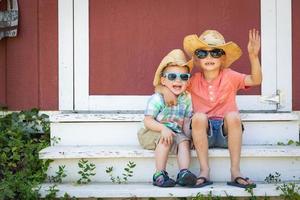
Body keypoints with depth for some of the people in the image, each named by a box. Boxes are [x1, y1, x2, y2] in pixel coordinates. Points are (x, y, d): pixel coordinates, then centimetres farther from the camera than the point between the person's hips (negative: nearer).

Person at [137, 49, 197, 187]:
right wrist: (163, 128, -33)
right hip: (154, 132, -4)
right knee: (165, 139, -32)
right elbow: (148, 121, -17)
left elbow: (186, 122, 7)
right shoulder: (157, 98, -14)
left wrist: (188, 135, -12)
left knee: (184, 141, -23)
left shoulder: (186, 99, 3)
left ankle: (184, 172, -28)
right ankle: (159, 174, -27)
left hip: (176, 133, 5)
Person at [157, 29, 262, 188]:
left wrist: (253, 55, -30)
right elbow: (159, 86, 10)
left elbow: (256, 80, -16)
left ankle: (235, 171, -26)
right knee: (198, 116, -30)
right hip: (204, 133, 1)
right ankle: (204, 170, -26)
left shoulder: (229, 76, 0)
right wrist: (166, 90, -14)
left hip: (226, 133, -1)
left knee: (233, 115, -31)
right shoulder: (193, 81, 4)